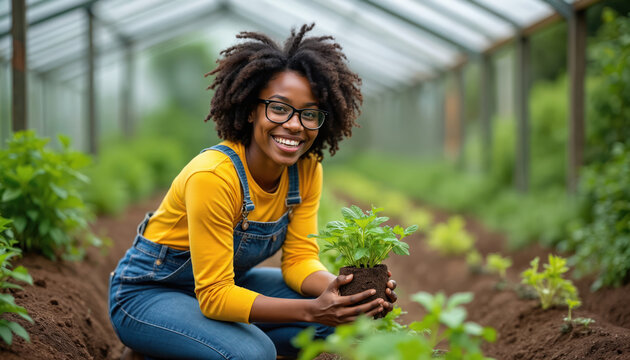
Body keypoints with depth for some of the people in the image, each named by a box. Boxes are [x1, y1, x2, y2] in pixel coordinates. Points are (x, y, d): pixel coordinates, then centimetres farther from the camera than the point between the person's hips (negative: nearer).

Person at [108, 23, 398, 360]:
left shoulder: (307, 170, -9)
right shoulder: (213, 177, -31)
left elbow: (299, 258, -7)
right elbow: (214, 296, -30)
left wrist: (344, 290, -29)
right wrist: (311, 310, -41)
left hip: (223, 283, 8)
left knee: (334, 318, -11)